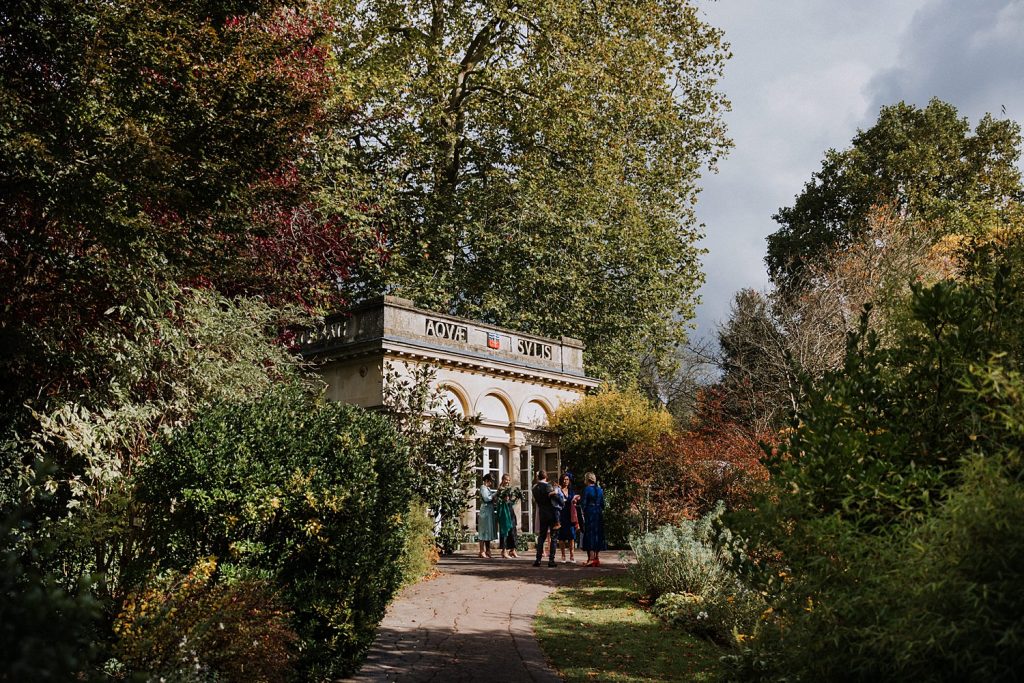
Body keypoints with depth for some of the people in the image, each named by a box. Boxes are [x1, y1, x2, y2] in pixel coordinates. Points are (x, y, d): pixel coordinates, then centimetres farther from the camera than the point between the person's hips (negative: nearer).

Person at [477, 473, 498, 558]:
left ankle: (487, 551, 14)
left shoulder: (487, 488, 19)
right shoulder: (483, 487, -8)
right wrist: (495, 494, -12)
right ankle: (482, 552, -5)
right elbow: (486, 498, -18)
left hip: (490, 511, 10)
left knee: (489, 531, 10)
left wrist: (497, 492, 4)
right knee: (484, 531, -7)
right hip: (485, 511, -10)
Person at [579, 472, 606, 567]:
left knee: (589, 535, -1)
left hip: (589, 513, -6)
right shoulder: (599, 489, 7)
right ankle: (597, 558, 11)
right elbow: (603, 503, 11)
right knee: (598, 535, 9)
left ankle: (591, 558, -4)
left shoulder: (587, 489, -10)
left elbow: (583, 503, -12)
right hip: (599, 513, 6)